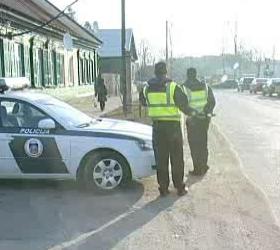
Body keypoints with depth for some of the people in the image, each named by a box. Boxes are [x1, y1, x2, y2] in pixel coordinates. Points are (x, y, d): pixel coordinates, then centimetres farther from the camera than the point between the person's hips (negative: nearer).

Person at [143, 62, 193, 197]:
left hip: (157, 126, 3)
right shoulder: (173, 87, -10)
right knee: (176, 158, 7)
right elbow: (184, 104, -3)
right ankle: (180, 187, 13)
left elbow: (146, 103, 13)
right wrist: (189, 112, 17)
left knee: (160, 158, 10)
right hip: (172, 125, -3)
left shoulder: (147, 88, 2)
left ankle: (163, 188, 13)